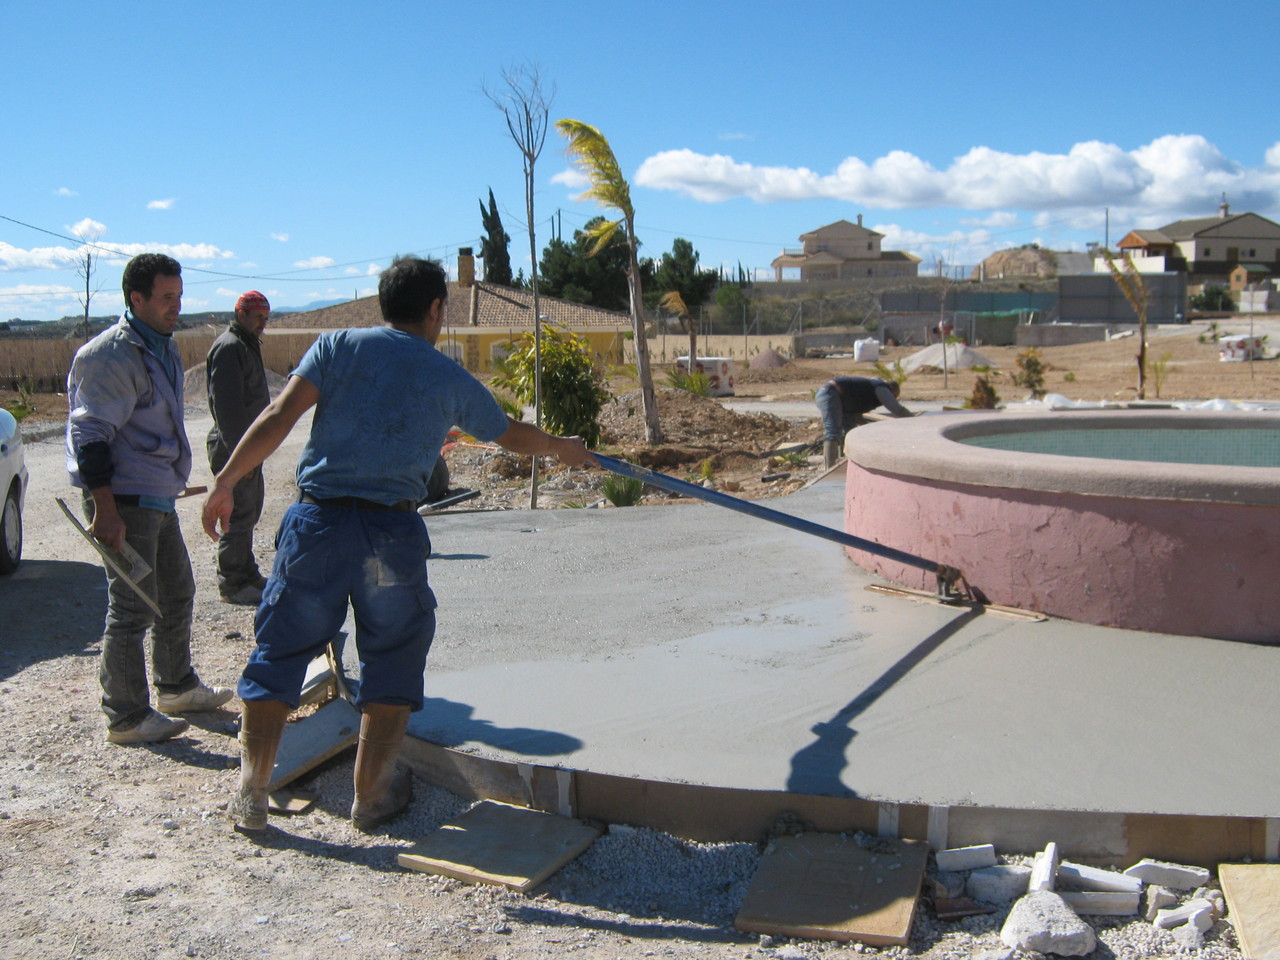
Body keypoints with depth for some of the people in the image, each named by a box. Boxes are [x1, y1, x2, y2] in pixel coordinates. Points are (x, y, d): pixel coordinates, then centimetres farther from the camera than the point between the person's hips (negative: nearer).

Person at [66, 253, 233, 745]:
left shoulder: (163, 347, 14)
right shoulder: (111, 355, -17)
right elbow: (89, 436, -21)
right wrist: (105, 511, -25)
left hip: (158, 498, 10)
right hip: (125, 501, -10)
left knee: (177, 593, 20)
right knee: (133, 609, -4)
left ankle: (177, 687, 36)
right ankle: (126, 717, 7)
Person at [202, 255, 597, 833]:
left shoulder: (338, 346, 7)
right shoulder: (451, 379, 10)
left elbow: (280, 415, -5)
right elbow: (512, 435, 24)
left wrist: (226, 480, -3)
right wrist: (566, 449, 43)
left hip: (316, 523, 1)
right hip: (391, 531, -1)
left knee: (279, 652, 12)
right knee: (393, 659, 15)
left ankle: (250, 796, 13)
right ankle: (371, 795, 20)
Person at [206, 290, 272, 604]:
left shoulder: (247, 345, 17)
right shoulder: (229, 347, -16)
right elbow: (227, 405, -23)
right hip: (233, 448, -10)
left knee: (250, 511, 17)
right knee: (239, 517, -5)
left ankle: (247, 574, 27)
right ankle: (232, 584, 2)